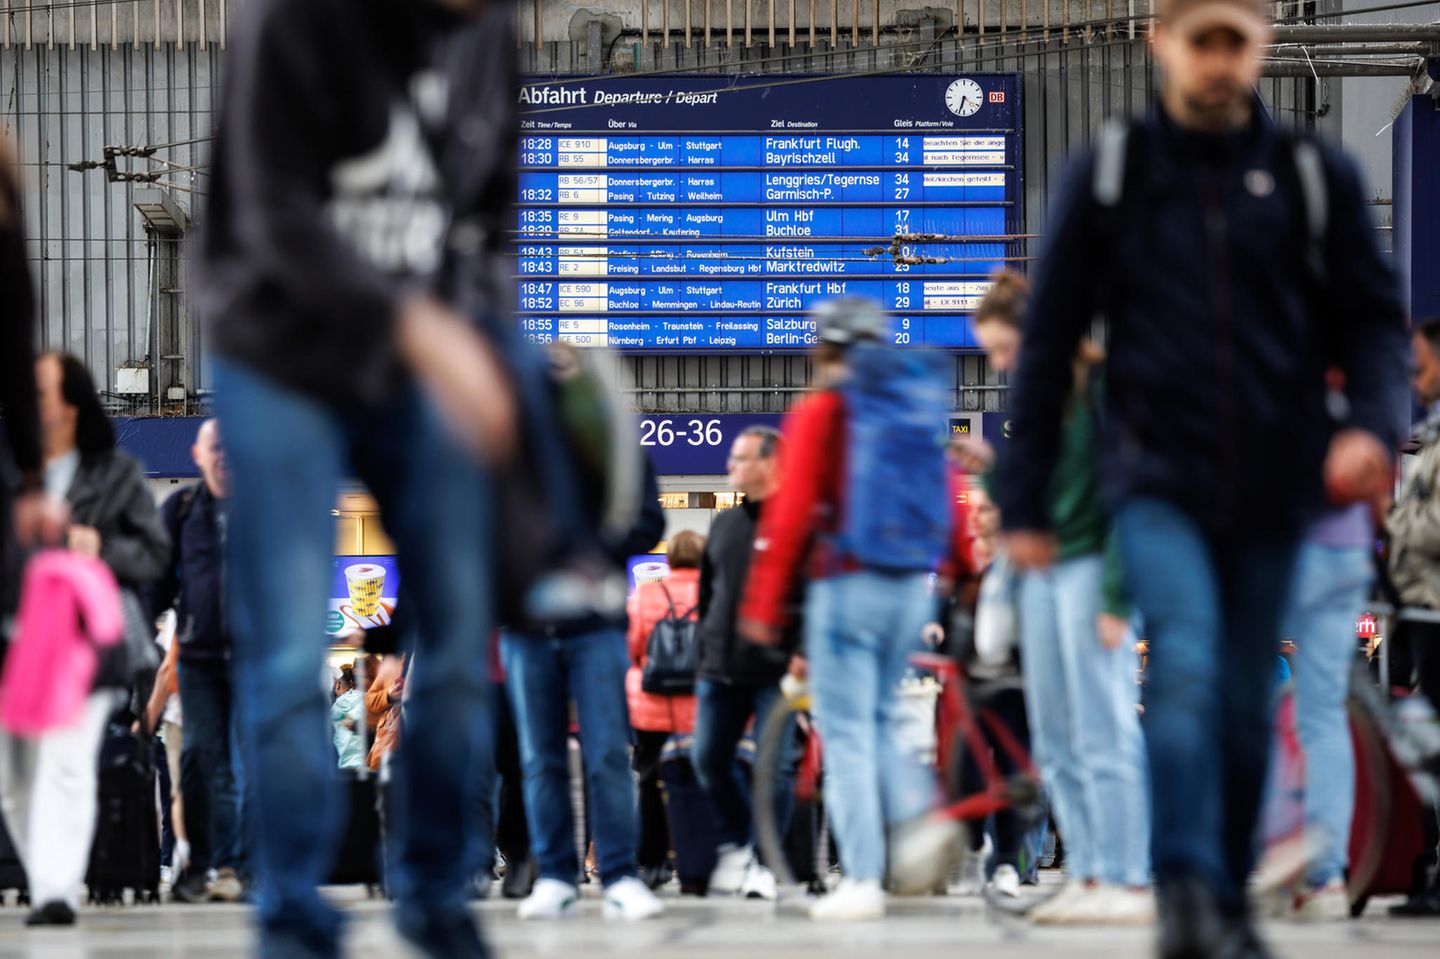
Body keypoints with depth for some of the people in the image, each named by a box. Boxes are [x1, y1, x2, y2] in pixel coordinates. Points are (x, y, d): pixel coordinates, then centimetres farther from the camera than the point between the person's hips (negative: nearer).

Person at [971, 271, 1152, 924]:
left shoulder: (1102, 385, -9)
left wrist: (1116, 599, -17)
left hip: (1091, 565, -8)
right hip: (1040, 570, 8)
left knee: (1102, 731, -9)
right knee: (1055, 744, 5)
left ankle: (1127, 882, -9)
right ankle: (1087, 874, 8)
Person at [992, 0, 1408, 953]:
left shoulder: (1314, 176, 6)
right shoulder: (1111, 177, 3)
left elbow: (1372, 314, 8)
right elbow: (1049, 344, 6)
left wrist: (1373, 419, -14)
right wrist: (1026, 502, 4)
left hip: (1270, 488, 2)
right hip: (1158, 481, -2)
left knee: (1245, 703, 9)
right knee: (1186, 668, -21)